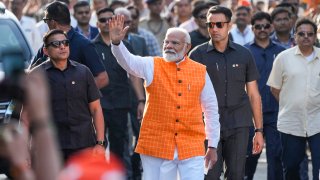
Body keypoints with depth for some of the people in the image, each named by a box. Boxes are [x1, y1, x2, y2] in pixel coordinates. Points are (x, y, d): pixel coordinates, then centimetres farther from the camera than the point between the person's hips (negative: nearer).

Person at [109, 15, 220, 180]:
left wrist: (213, 145, 11)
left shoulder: (200, 72, 6)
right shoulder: (152, 66, 3)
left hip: (191, 147, 0)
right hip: (156, 146, 0)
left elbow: (211, 110, 11)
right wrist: (116, 42, -36)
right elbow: (128, 61, -15)